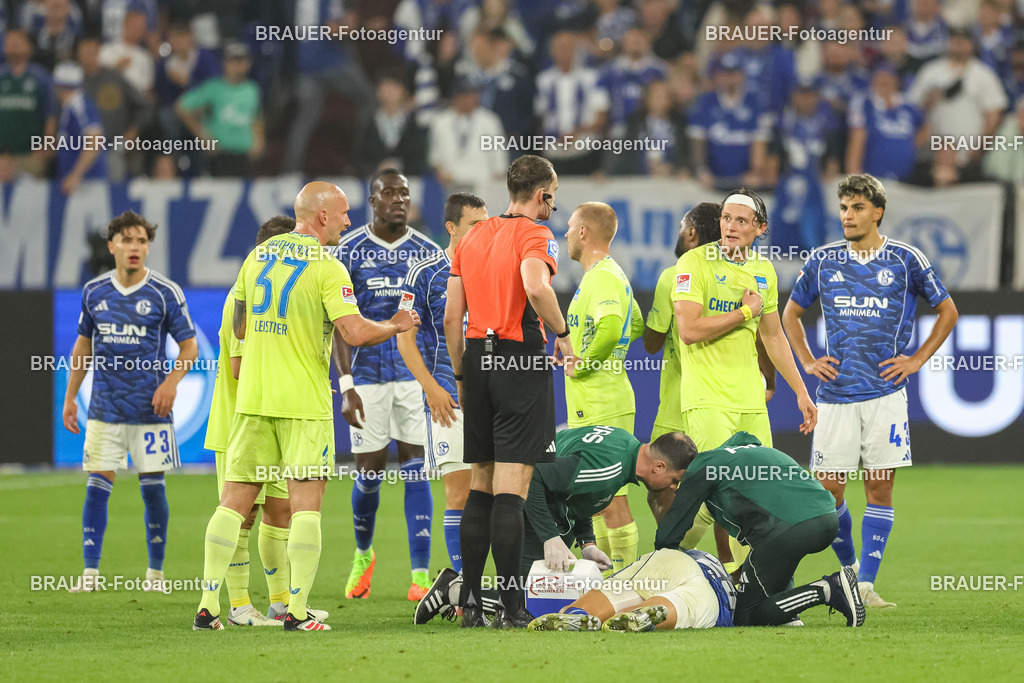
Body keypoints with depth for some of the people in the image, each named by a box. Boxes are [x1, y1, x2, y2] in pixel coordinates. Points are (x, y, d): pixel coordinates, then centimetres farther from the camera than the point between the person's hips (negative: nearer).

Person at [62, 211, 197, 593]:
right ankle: (90, 572, 0)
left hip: (149, 408, -2)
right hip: (105, 408, 2)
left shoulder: (165, 293, -4)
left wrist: (171, 381, -16)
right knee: (97, 486, -4)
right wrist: (70, 397, 15)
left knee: (152, 487, 1)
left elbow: (189, 347, 1)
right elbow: (84, 344, 16)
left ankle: (156, 572, 12)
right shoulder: (94, 292, 5)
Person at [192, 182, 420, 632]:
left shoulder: (256, 257, 11)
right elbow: (356, 333, -16)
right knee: (306, 503, -1)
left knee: (235, 500, 6)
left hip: (252, 396, 5)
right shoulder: (326, 268, -9)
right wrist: (396, 327, 1)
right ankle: (297, 612, -7)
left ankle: (208, 607, 0)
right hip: (304, 401, -5)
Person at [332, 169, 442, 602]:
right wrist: (347, 386, -10)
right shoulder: (349, 253, -1)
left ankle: (421, 574, -5)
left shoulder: (428, 253, 6)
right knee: (369, 471, 2)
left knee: (416, 469, -5)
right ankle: (363, 554, 29)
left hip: (418, 373, 1)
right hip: (368, 375, -1)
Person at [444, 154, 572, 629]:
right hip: (521, 361, -6)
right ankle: (511, 607, -8)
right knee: (511, 489, -7)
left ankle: (471, 601, 11)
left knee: (480, 486, 11)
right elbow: (535, 287, -27)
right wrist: (562, 333, -12)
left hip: (478, 358, 6)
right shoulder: (535, 235, -6)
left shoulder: (472, 237, 14)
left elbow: (452, 316, 13)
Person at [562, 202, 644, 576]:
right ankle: (609, 573, 21)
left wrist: (582, 364, -20)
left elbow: (610, 329, -33)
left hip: (602, 407, -11)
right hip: (589, 406, 11)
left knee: (611, 496, -9)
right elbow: (636, 325, 29)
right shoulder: (605, 274, 16)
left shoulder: (602, 278, -16)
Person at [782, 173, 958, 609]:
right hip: (835, 393, 2)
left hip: (885, 392, -2)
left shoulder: (905, 260, 1)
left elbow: (947, 311, 12)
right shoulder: (823, 261, 6)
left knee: (880, 489, -4)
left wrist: (917, 360, 3)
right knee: (828, 491, -1)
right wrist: (807, 362, 8)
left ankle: (867, 584, -1)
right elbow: (791, 314, 20)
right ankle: (850, 568, 20)